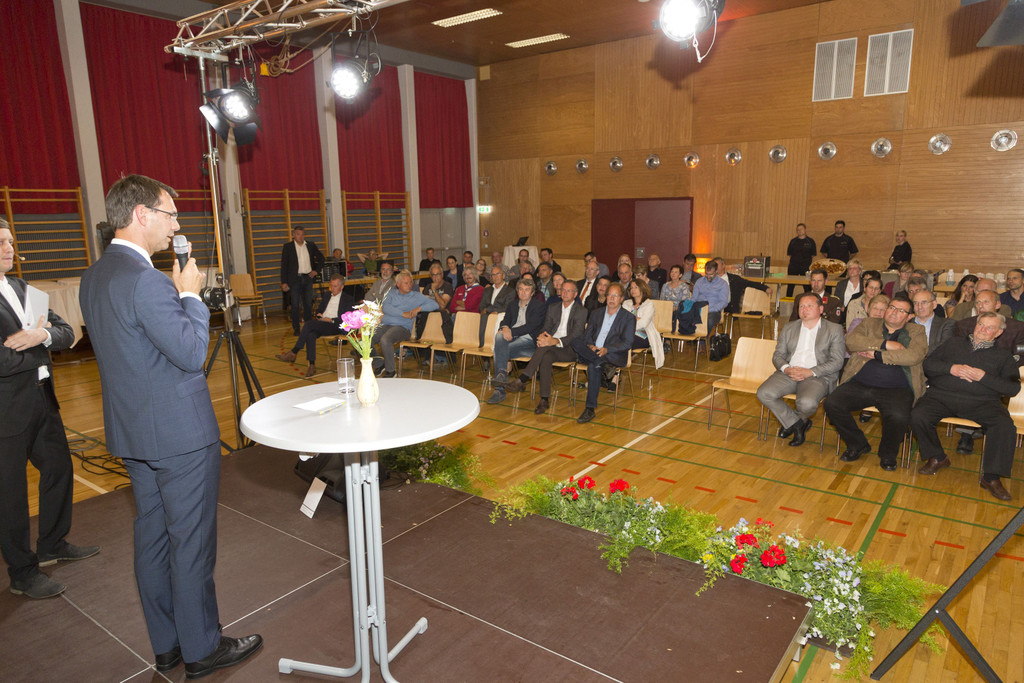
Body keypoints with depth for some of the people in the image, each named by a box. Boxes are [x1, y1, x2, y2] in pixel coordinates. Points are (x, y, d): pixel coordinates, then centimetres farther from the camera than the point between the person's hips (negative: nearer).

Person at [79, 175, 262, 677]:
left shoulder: (93, 278, 8)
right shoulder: (145, 280, -23)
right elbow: (192, 353, -21)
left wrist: (179, 295, 13)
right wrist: (191, 294, -9)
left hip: (132, 432, 10)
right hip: (178, 433, -9)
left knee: (152, 536, 18)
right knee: (191, 542, 5)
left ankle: (166, 646, 33)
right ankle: (201, 649, 21)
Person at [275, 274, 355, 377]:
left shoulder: (348, 300, 9)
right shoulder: (326, 297, 29)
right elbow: (318, 310, 33)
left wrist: (331, 320, -12)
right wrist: (319, 315, 7)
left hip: (335, 326, -5)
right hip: (320, 325, 5)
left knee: (308, 324, -29)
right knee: (310, 335, -32)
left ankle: (293, 353, -24)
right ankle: (312, 365, -35)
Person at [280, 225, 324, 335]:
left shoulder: (310, 245, 7)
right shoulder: (287, 247, -1)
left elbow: (321, 258, 19)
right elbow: (284, 266, -2)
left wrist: (316, 270, 6)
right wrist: (283, 282, -8)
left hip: (308, 278, 3)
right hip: (294, 279, -3)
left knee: (308, 304, 7)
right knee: (295, 305, -1)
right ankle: (296, 329, 7)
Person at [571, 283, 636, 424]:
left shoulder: (628, 317, 7)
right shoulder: (596, 313, 21)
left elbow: (627, 343, -3)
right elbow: (587, 334, 14)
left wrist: (606, 349, -19)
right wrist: (590, 346, -10)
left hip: (614, 355, -4)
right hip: (592, 352, 4)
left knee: (593, 366, -35)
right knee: (576, 342, -28)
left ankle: (590, 409, -30)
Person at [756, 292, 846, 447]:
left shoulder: (834, 329, 8)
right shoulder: (789, 328, 20)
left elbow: (837, 362, -1)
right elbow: (778, 355, 15)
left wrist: (810, 372, -14)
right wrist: (786, 369, -9)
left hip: (818, 376, -3)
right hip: (789, 373, 4)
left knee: (807, 403, -35)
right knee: (764, 393, -24)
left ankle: (789, 422, 5)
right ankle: (797, 423, -2)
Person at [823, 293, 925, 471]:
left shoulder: (916, 332, 13)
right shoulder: (869, 324, 18)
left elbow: (913, 356, -10)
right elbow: (851, 341, -3)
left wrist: (877, 354, -9)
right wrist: (885, 344, -9)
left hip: (896, 388, -2)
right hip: (860, 384, 3)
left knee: (898, 416, -33)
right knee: (831, 403, -21)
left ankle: (887, 453, 1)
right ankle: (857, 445, 5)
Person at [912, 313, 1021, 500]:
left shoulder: (1003, 356, 18)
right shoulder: (954, 343, 22)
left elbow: (1013, 388, 5)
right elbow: (928, 364, 12)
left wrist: (983, 377, -8)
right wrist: (951, 368, -6)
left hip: (982, 401, 0)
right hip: (942, 395, 0)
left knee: (1005, 426, -30)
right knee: (917, 416, -28)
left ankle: (991, 477, -15)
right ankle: (937, 458, -2)